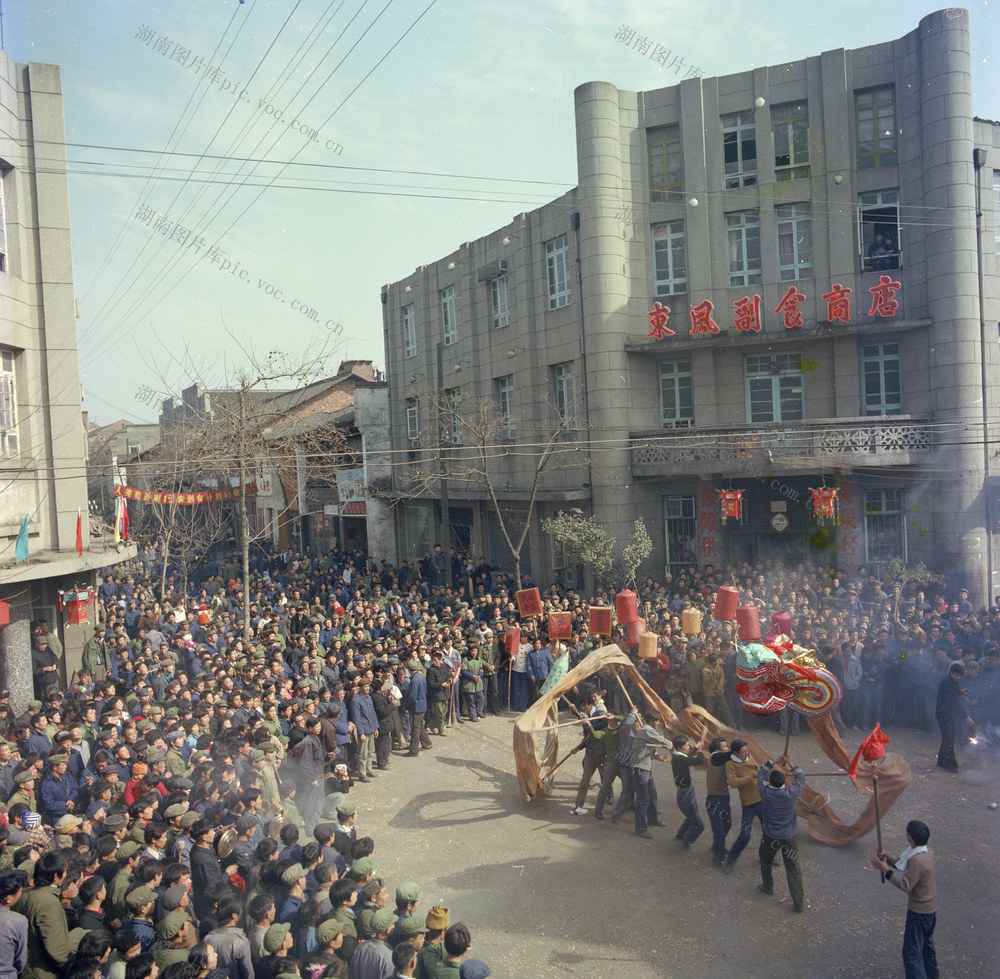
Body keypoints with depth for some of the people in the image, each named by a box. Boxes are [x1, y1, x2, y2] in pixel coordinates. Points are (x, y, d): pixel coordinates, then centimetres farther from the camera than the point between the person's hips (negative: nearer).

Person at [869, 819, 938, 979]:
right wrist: (887, 858, -2)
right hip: (931, 907, 10)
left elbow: (905, 885, -29)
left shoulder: (917, 860, -31)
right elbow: (903, 865, 11)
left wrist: (886, 870, -29)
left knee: (912, 952, -2)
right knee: (926, 942, 29)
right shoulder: (926, 853, 0)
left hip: (918, 911, -10)